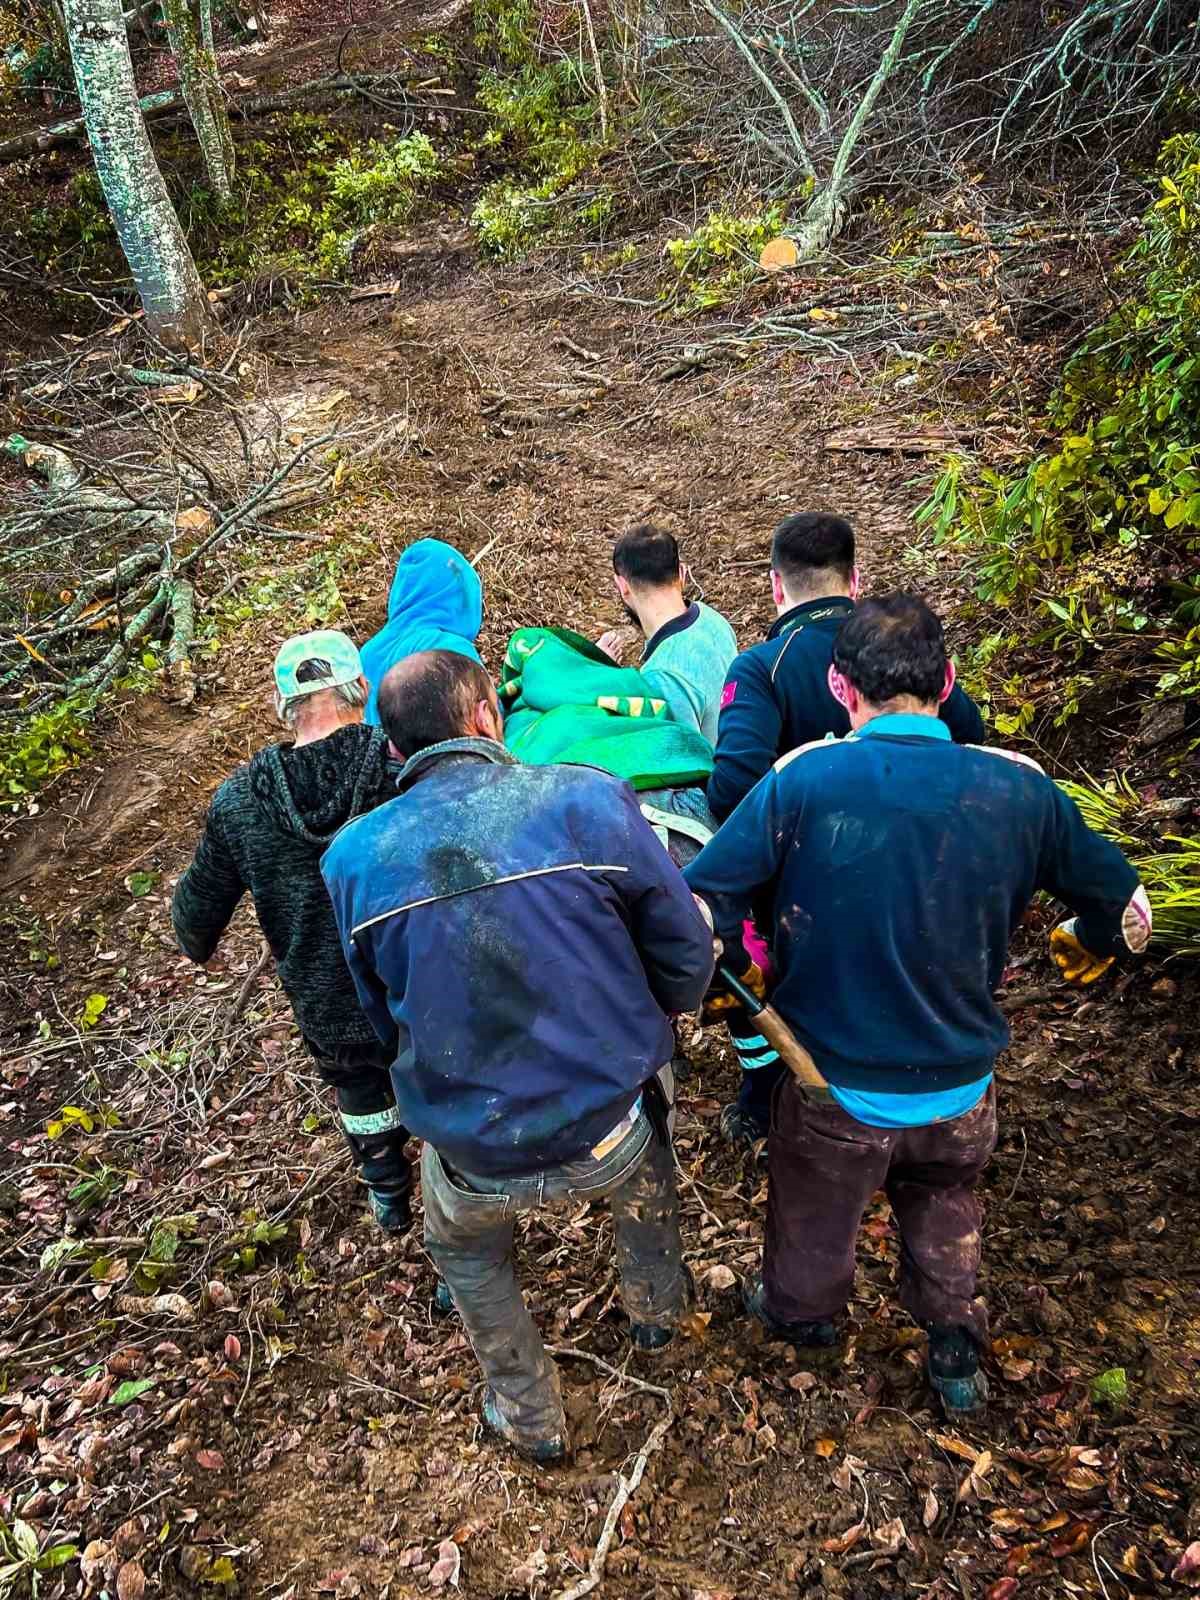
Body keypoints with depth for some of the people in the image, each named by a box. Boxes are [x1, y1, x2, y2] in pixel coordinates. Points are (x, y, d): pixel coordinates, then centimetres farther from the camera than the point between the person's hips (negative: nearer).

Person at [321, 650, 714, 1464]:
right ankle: (657, 1306, 58)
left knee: (466, 1251, 35)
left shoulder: (352, 858, -10)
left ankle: (531, 1418, 53)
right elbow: (687, 967, -8)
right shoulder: (591, 800, -17)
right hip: (609, 1131, 0)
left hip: (476, 1157, 1)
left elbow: (381, 1024, 5)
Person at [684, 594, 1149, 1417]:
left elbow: (698, 902, -22)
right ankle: (956, 1350, 52)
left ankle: (802, 1314, 56)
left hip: (837, 1087, -2)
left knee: (816, 1217, 28)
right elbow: (1128, 912, -1)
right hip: (962, 1092, 2)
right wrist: (1087, 945, 22)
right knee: (944, 1205, 32)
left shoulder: (806, 779, -22)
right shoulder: (1019, 788, -13)